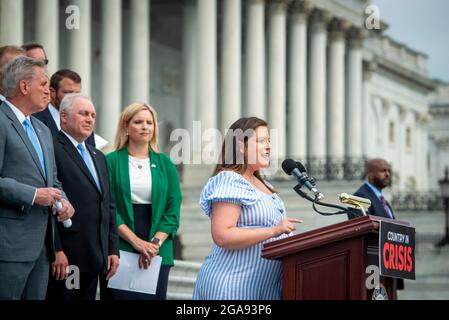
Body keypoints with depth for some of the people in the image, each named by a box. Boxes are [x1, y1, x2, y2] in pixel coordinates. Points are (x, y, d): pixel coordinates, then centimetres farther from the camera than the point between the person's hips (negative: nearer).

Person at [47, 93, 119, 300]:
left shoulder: (98, 157, 22)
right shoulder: (52, 149, -6)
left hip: (93, 260, 8)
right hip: (63, 259, -8)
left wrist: (113, 249, 14)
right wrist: (56, 251, -18)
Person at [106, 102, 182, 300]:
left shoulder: (165, 164, 10)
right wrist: (137, 241, -13)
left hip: (158, 253, 2)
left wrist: (155, 243, -10)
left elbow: (173, 210, 5)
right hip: (120, 250, -2)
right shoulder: (112, 162, 2)